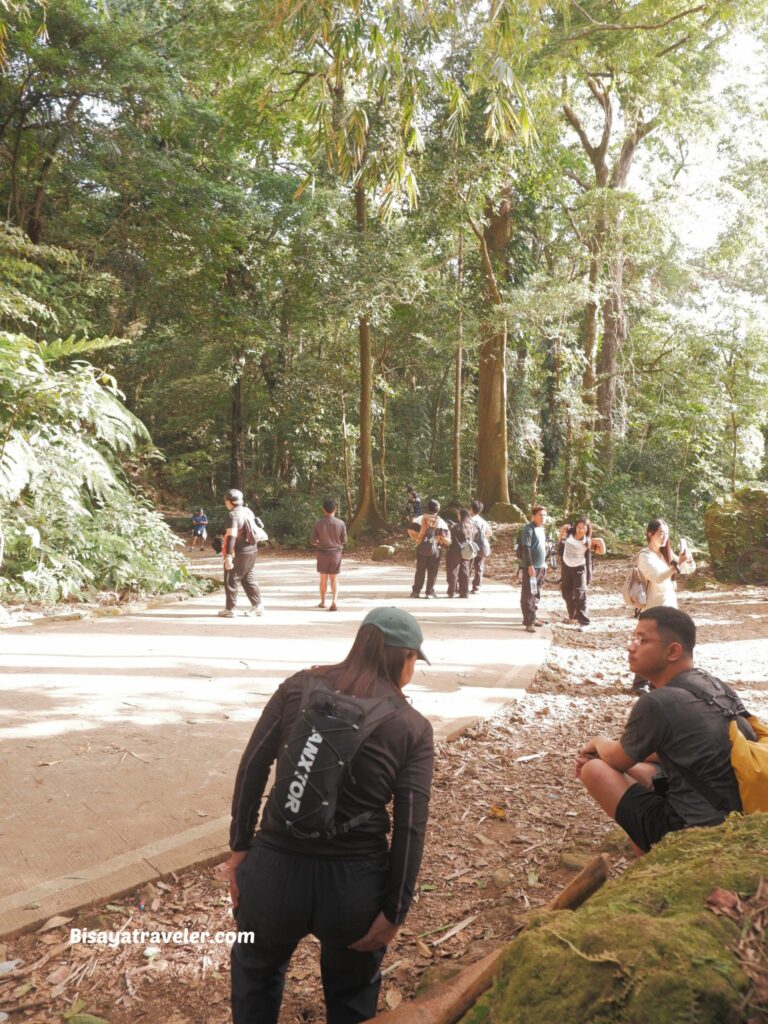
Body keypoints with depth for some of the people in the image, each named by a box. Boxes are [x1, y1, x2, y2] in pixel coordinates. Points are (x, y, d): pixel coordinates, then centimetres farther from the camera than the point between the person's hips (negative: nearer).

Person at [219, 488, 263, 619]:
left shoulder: (233, 515, -17)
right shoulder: (248, 511, 9)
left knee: (231, 580, 3)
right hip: (252, 551, 8)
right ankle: (257, 606, 15)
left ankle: (230, 609, 7)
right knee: (249, 579, 16)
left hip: (239, 553, -8)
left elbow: (231, 537, -24)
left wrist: (228, 557, -26)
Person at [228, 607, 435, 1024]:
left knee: (256, 967, 34)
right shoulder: (412, 727, -8)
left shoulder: (298, 687, -5)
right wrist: (394, 912, -1)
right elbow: (410, 830, -9)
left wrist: (239, 846, 7)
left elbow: (251, 770, -3)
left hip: (276, 870, 1)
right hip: (354, 883, 0)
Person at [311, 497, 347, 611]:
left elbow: (314, 541, -6)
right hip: (336, 553, 0)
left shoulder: (318, 523, -10)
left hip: (323, 553, 0)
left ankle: (322, 602, 26)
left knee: (323, 578, 15)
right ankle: (334, 601, -8)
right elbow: (344, 540, -3)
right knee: (334, 579, 9)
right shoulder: (341, 523, -10)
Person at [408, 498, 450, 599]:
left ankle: (416, 591, 11)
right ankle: (429, 592, 7)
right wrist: (447, 543, 7)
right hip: (435, 549, -2)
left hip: (422, 548, 2)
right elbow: (444, 537, -12)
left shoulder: (420, 519, -1)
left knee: (420, 571, 10)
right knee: (432, 572, 6)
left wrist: (417, 539, 7)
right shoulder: (441, 522, -3)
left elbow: (411, 531, -8)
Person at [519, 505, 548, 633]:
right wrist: (530, 565, -23)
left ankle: (532, 618, 24)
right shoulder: (528, 528, -13)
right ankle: (528, 622, -4)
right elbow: (526, 548, -19)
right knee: (528, 594, -5)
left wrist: (544, 563, 20)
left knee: (536, 594, 15)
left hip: (540, 567, 9)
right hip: (531, 567, -9)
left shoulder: (541, 528, 13)